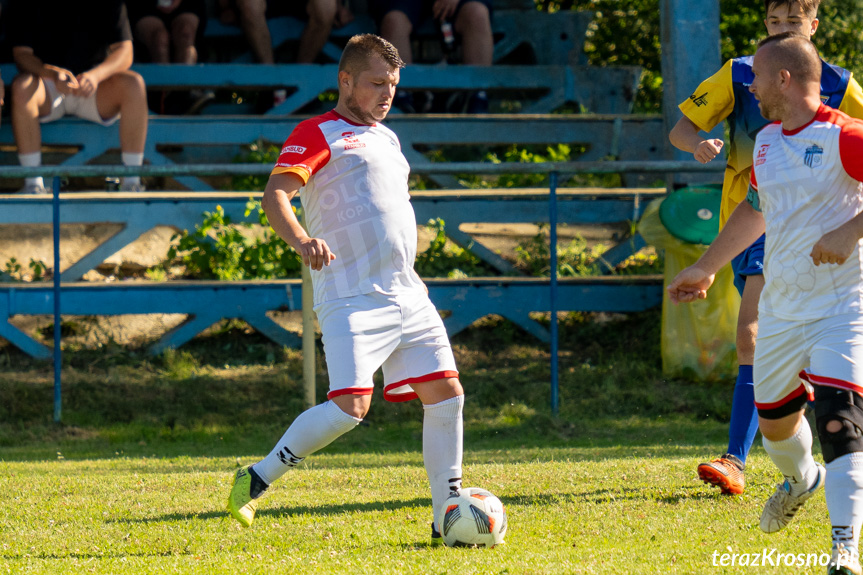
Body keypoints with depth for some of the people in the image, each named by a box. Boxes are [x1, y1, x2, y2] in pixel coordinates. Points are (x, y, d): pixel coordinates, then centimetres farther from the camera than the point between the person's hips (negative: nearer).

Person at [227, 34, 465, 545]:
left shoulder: (387, 139, 24)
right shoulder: (318, 134, -1)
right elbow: (275, 195, -15)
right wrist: (301, 240, -34)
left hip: (407, 295, 8)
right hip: (351, 299, -8)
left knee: (447, 395, 0)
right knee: (349, 406, -20)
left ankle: (447, 519, 6)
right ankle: (256, 481, -5)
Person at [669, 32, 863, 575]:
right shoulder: (767, 142, 11)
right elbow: (755, 209, 28)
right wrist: (707, 267, 33)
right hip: (782, 306, 8)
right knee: (773, 416, 18)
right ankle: (801, 479, 52)